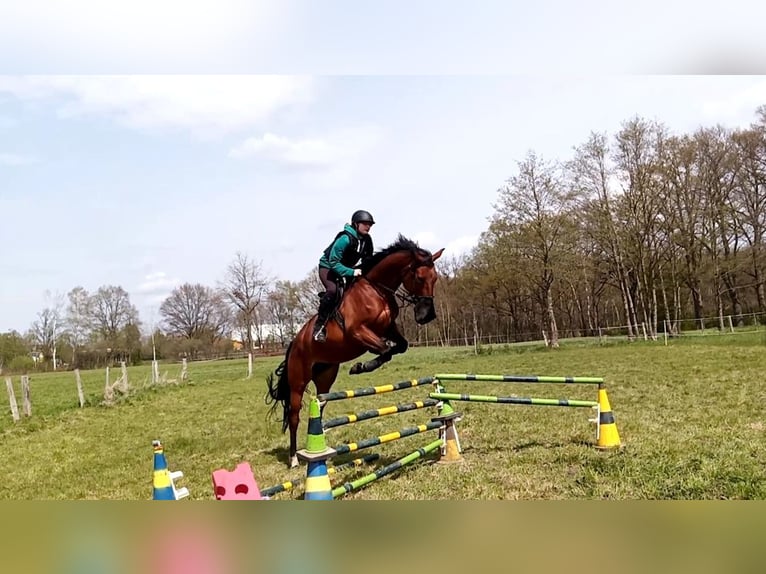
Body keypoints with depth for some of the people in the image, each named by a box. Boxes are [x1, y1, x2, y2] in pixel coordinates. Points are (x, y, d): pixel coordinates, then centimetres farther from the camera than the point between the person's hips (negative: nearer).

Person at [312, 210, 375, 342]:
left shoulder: (367, 240, -6)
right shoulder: (345, 238, -28)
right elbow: (333, 262, -29)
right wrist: (352, 272, -36)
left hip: (347, 269, 8)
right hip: (328, 267, -8)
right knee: (332, 290, -31)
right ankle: (319, 326, -24)